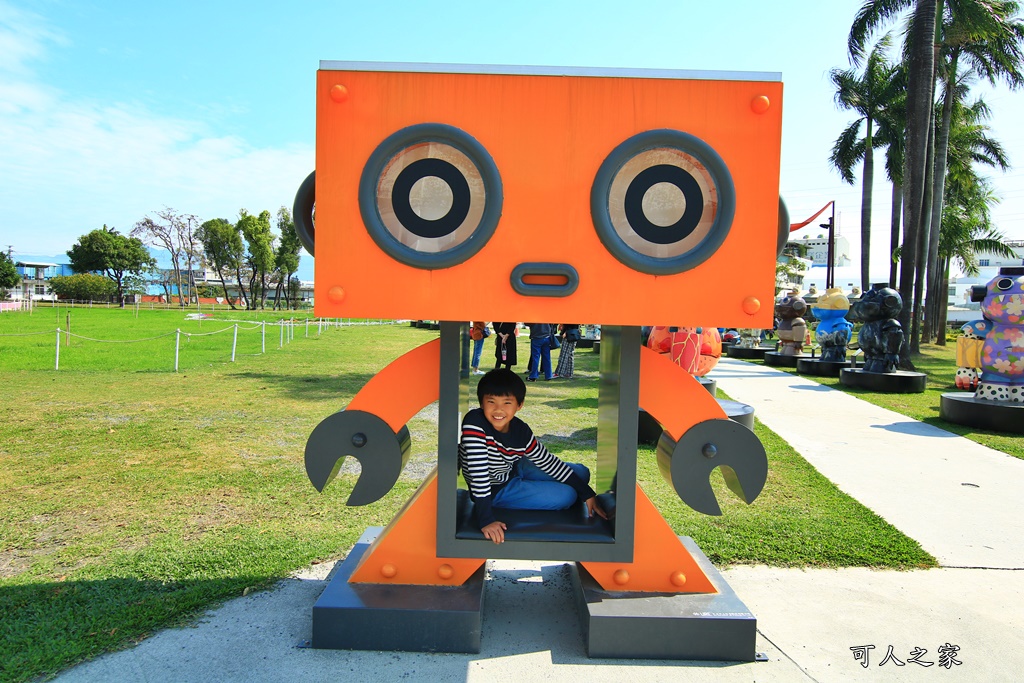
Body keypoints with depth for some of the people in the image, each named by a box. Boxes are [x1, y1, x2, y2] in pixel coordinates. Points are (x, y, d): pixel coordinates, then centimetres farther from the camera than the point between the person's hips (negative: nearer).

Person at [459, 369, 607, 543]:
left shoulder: (521, 431, -15)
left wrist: (587, 494, -2)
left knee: (582, 472, 10)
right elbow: (478, 471, -35)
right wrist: (486, 520, -39)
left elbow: (549, 462, -4)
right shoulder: (474, 423, -32)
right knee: (566, 495, -16)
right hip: (495, 489, -6)